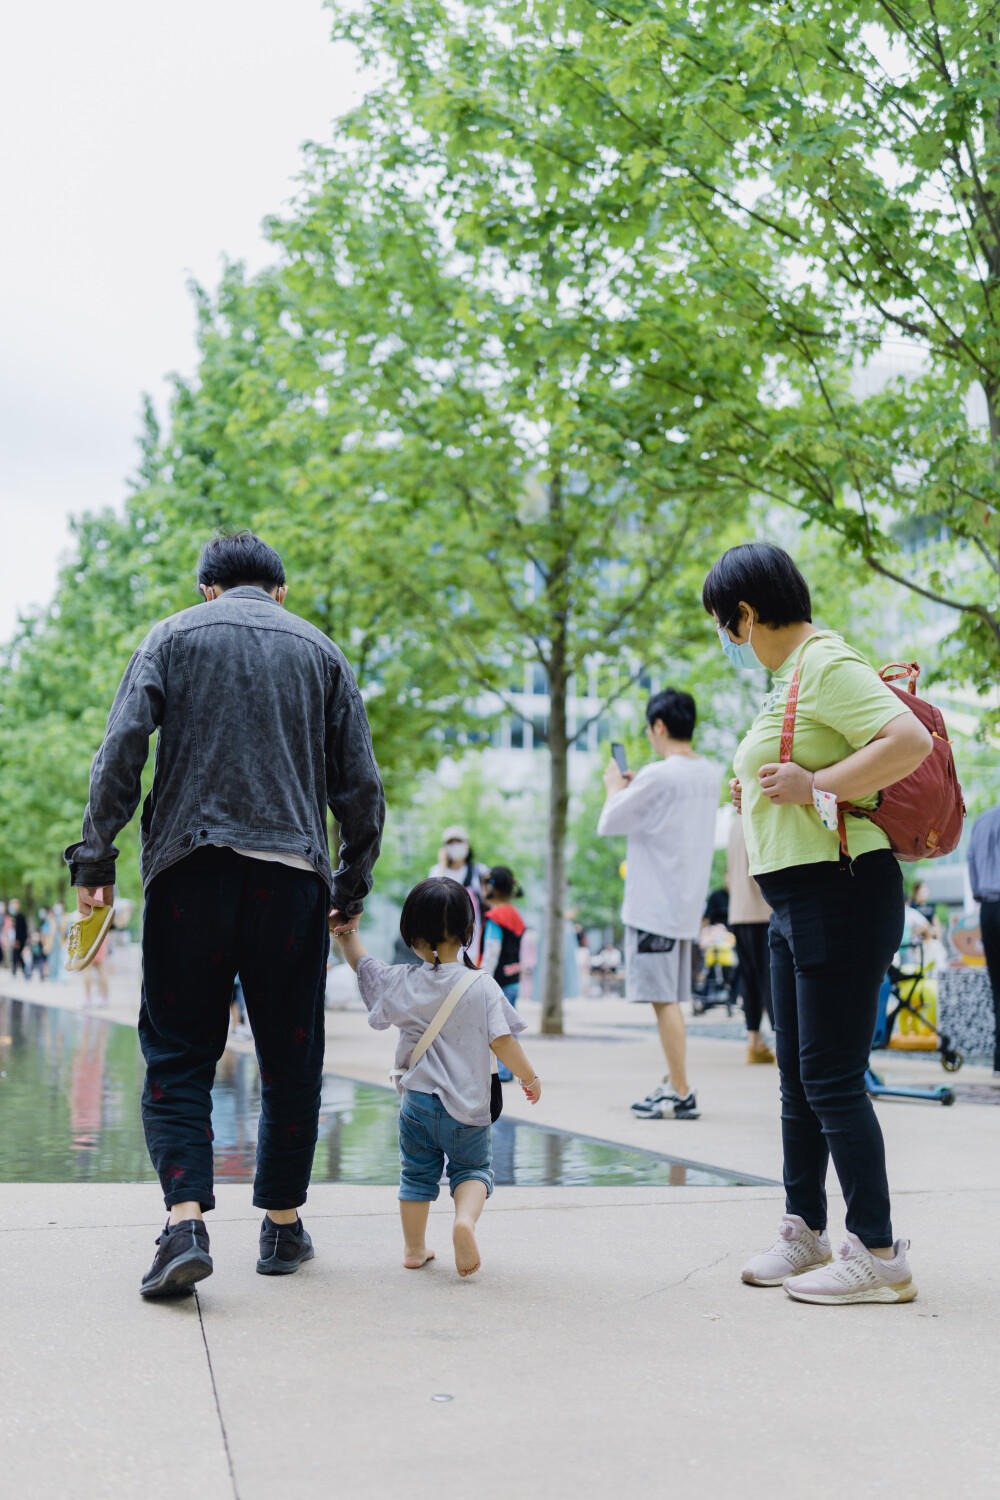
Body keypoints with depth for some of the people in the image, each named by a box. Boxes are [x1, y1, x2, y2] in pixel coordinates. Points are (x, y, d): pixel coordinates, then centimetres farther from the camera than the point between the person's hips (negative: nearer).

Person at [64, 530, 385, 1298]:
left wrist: (96, 858, -1)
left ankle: (186, 1219, -12)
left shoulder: (172, 637, 11)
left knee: (178, 1056, 4)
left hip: (188, 868, -1)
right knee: (291, 1061, 11)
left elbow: (123, 747, -2)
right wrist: (353, 886, 16)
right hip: (292, 872, 1)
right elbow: (359, 784, 9)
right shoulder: (321, 651, 15)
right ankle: (283, 1225, 17)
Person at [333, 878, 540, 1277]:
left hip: (417, 1102, 2)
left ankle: (414, 1247, 24)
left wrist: (343, 930, 22)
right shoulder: (483, 987, -9)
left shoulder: (402, 983, -3)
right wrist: (529, 1077, 2)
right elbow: (502, 1042, -11)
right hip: (467, 1108, -2)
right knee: (472, 1169, 13)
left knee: (417, 1173, 17)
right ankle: (465, 1218, -15)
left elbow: (362, 964, 10)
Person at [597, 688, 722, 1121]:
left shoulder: (657, 776, -16)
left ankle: (682, 1095, -4)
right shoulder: (711, 774, 8)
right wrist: (634, 789, 21)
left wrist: (614, 788, 10)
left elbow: (608, 823, -7)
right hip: (688, 905, 8)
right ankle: (673, 1084, 23)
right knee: (670, 999, 17)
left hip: (654, 905, -8)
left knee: (662, 998, -5)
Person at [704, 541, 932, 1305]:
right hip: (797, 900, 11)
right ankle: (805, 1234, 26)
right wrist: (765, 792, 17)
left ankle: (878, 1255, 1)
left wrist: (814, 786, -23)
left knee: (833, 1077, -7)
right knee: (799, 1078, 15)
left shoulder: (827, 664, -13)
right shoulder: (792, 676, 18)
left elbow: (911, 740, -26)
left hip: (841, 892, -11)